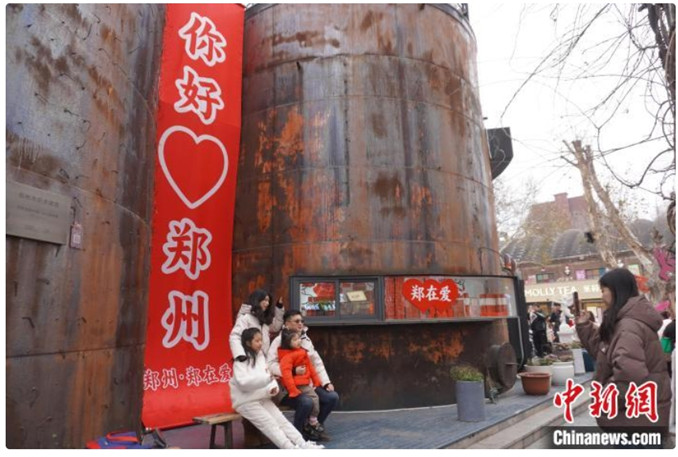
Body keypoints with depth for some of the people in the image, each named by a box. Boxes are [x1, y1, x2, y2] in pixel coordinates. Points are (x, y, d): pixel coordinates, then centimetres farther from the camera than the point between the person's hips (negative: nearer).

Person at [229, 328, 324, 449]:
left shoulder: (260, 356, 10)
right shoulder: (240, 361, -12)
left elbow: (268, 377, 9)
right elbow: (243, 382, -26)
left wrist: (273, 387, -14)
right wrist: (267, 377, -34)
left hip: (262, 398, 6)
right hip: (245, 401, -6)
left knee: (282, 420, -6)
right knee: (270, 424, -18)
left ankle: (303, 445, -12)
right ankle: (291, 448, -26)